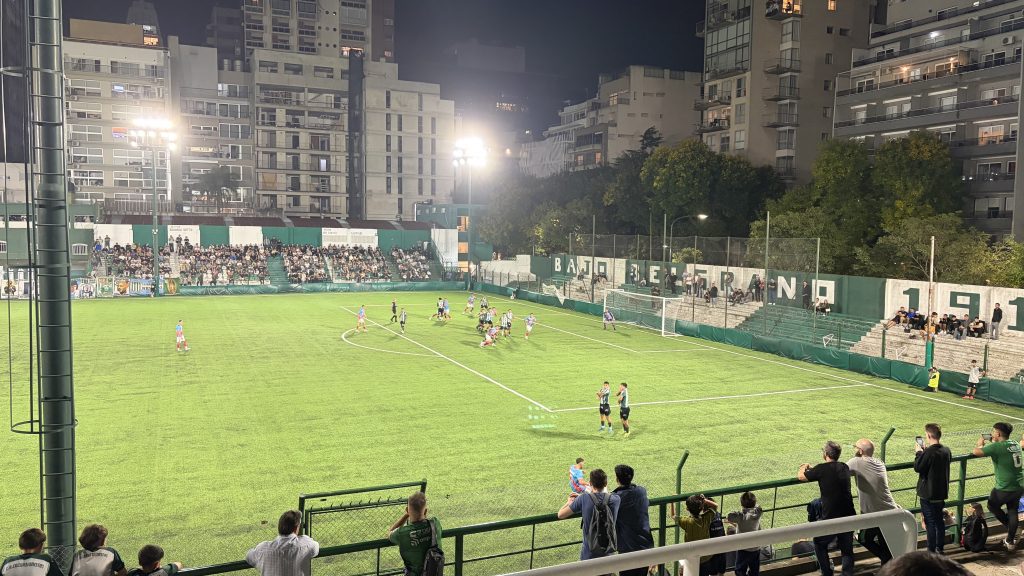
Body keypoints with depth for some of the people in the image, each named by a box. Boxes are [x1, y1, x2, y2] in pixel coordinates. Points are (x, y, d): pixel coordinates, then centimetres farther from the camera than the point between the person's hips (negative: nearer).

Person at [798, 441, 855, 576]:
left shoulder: (821, 469, -13)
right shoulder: (845, 467, 3)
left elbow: (800, 476, 2)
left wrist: (805, 467, 22)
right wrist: (812, 468, 31)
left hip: (830, 519, -4)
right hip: (848, 517, 4)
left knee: (820, 544, 19)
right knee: (847, 549, 17)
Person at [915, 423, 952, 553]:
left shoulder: (928, 452, -23)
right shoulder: (946, 451, 1)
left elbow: (917, 467, -17)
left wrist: (919, 452, -6)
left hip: (928, 494, -7)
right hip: (941, 492, 7)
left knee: (930, 523, 1)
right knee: (939, 521, 18)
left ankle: (931, 551, 7)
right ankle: (939, 548, 26)